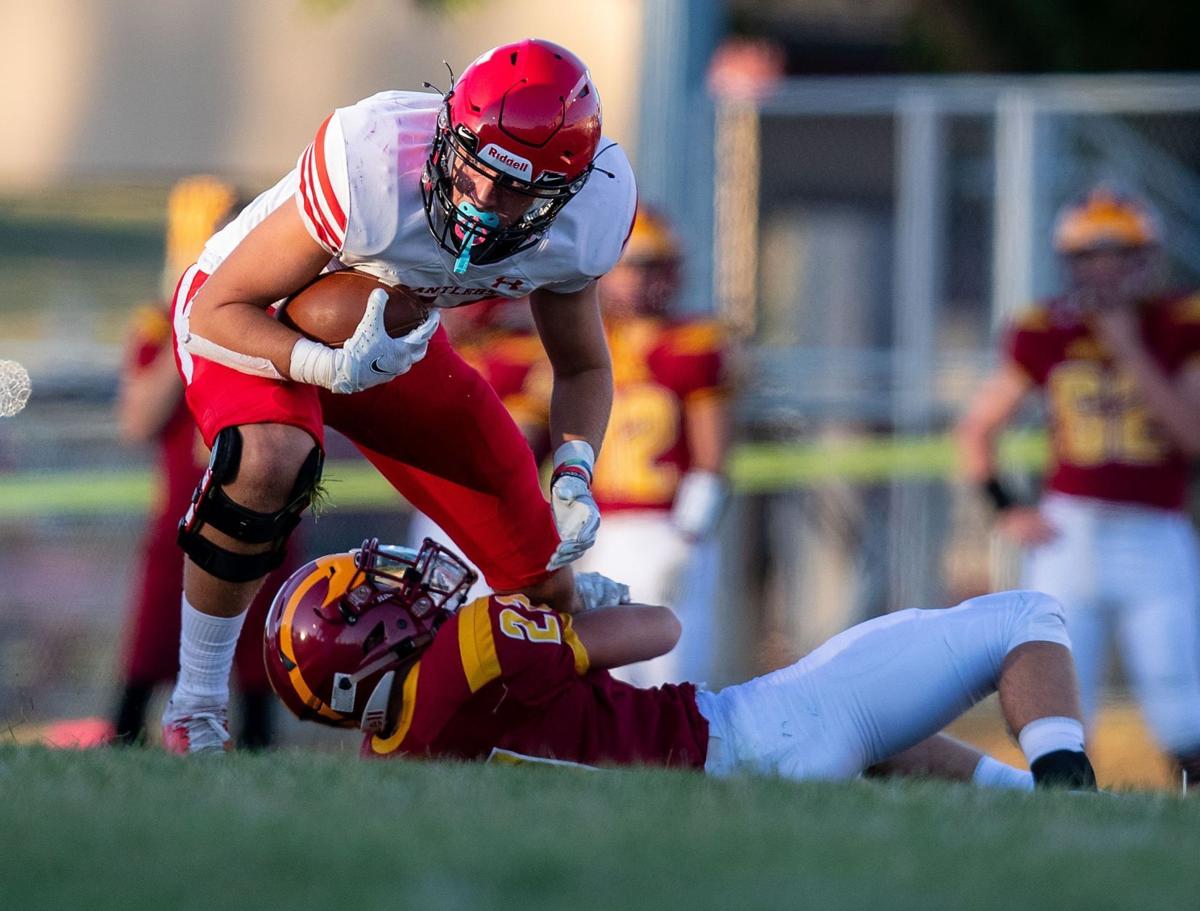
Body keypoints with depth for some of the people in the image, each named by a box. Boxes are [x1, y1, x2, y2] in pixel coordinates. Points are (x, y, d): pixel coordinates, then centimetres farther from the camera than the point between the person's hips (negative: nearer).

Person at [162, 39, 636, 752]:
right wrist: (334, 368, -44)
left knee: (545, 589, 3)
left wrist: (574, 475, -21)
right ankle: (197, 704, -21)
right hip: (249, 315, -5)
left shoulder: (582, 227, -23)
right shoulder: (373, 172, -40)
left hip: (394, 337, 5)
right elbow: (221, 309, -28)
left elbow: (582, 367, -2)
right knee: (270, 460, -40)